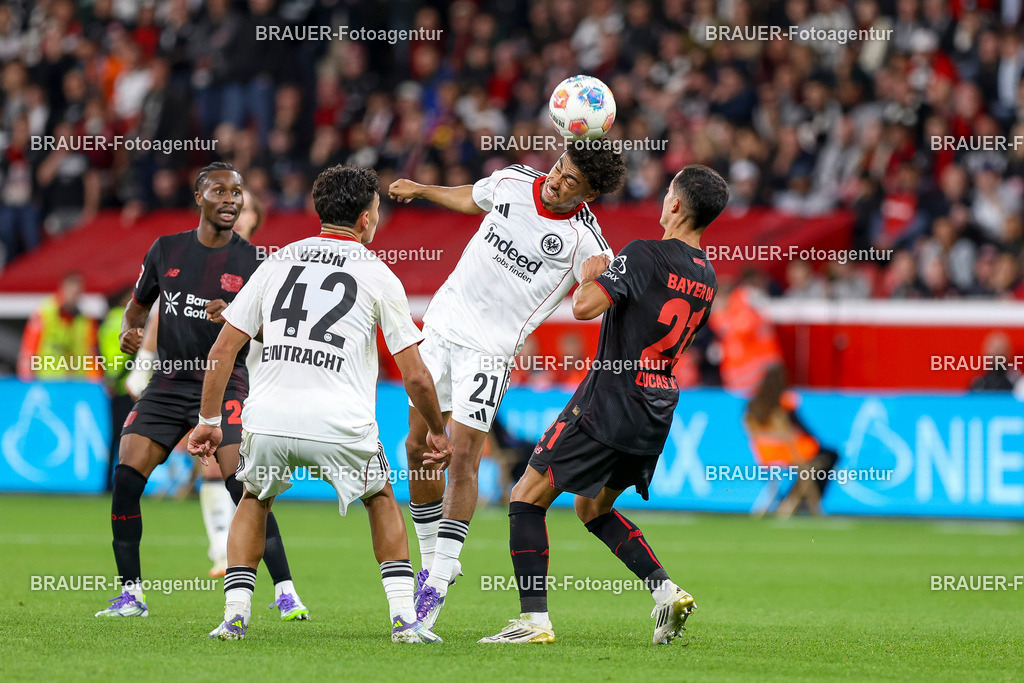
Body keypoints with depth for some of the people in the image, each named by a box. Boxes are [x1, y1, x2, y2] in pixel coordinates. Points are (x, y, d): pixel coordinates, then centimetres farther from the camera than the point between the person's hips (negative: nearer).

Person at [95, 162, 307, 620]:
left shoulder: (251, 260, -1)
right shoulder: (166, 250, 6)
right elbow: (139, 304, 20)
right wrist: (129, 330, -2)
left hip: (225, 384, -3)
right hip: (168, 382, 3)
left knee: (243, 485, -19)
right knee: (125, 476, -10)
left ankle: (284, 592, -11)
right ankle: (130, 594, 1)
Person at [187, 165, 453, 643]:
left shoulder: (279, 261, 15)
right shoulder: (378, 276, 7)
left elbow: (222, 350, 13)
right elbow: (414, 375, 6)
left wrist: (209, 419, 23)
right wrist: (438, 431, 22)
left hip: (268, 420, 2)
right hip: (341, 425, -2)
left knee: (254, 501, 30)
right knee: (382, 500, 26)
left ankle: (234, 615, 15)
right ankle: (403, 618, 14)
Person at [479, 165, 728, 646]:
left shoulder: (643, 255, -14)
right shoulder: (706, 277, 10)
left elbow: (585, 307, -24)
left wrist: (590, 277, -1)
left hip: (609, 403, -8)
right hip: (656, 414, 8)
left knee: (527, 498, 0)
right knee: (593, 507, 24)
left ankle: (534, 618, -8)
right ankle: (666, 591, 9)